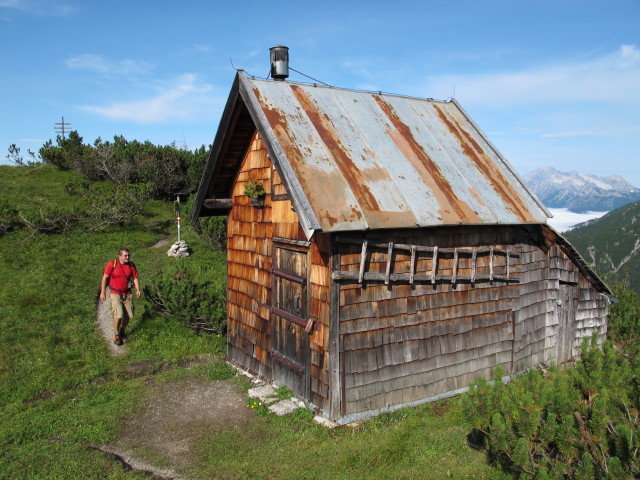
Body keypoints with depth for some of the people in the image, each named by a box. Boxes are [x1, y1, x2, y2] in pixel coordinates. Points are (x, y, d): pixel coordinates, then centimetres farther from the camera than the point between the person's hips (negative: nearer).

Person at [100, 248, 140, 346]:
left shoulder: (131, 265, -2)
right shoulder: (112, 264, -12)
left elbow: (135, 278, 4)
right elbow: (105, 278, -4)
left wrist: (137, 290, -11)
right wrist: (103, 292, -4)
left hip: (127, 294, 4)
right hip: (115, 294, -3)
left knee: (128, 316, 4)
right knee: (118, 315, -15)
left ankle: (123, 331, 33)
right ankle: (116, 335, 10)